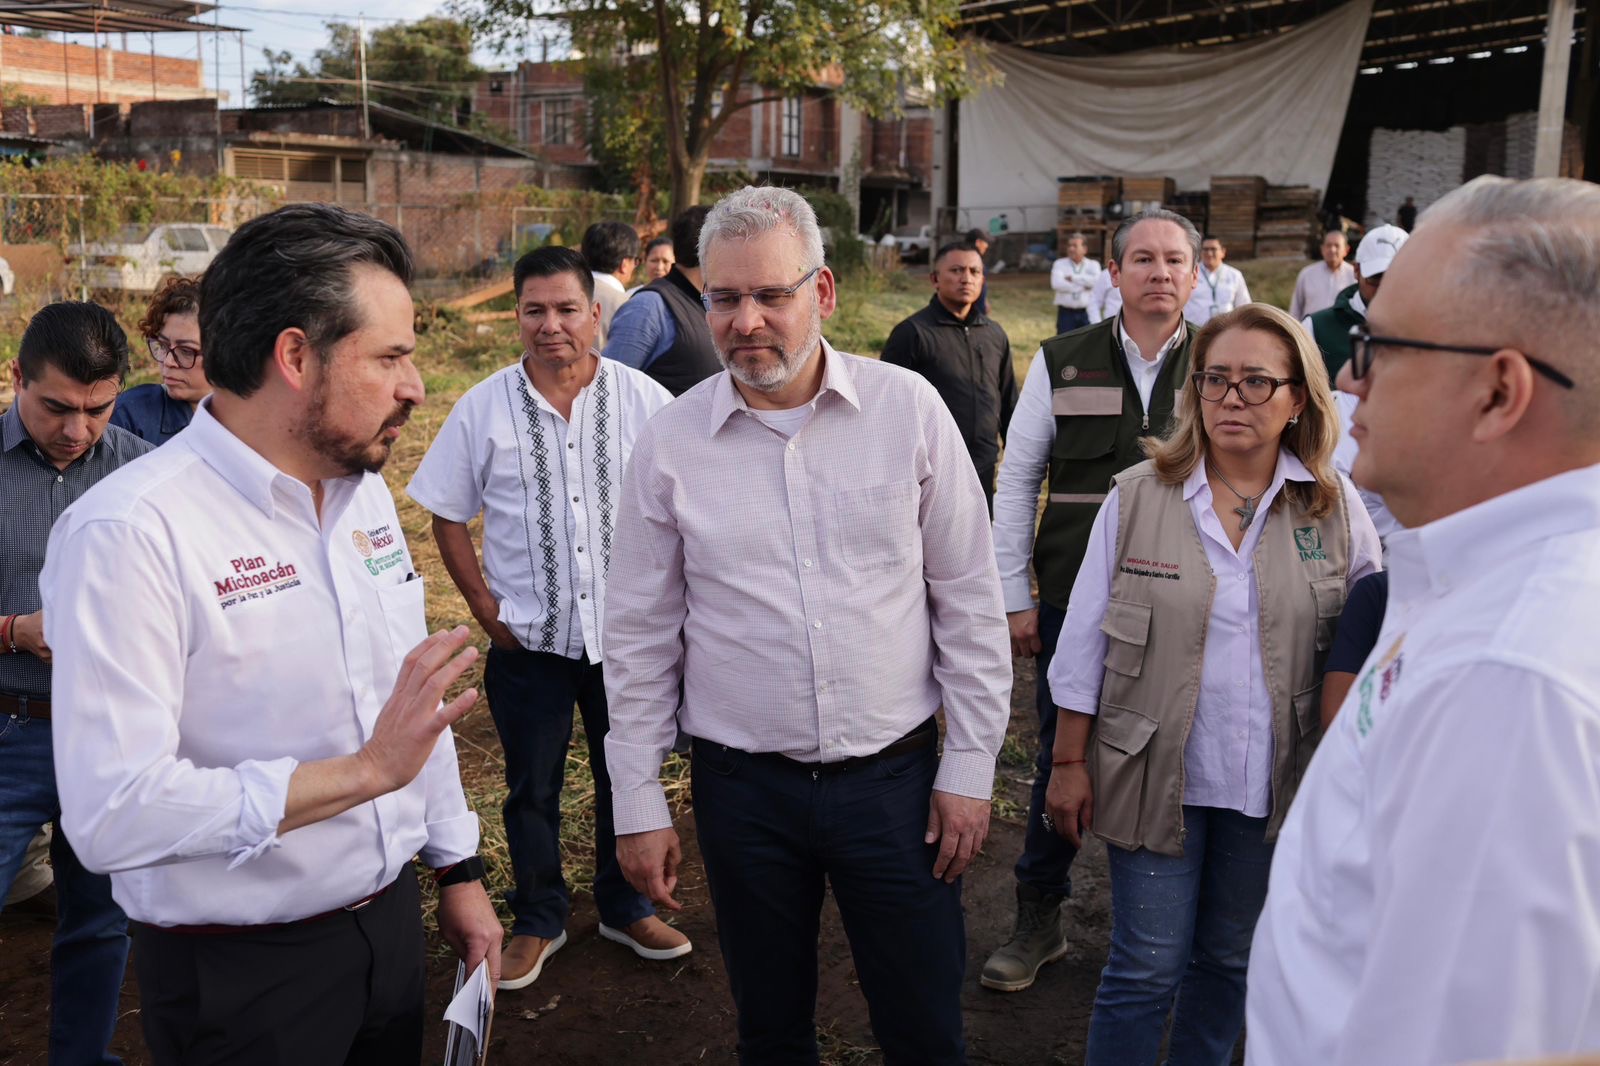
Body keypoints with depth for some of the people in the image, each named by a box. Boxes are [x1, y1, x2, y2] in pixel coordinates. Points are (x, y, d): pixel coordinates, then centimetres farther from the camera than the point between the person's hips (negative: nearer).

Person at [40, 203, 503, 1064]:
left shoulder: (365, 491, 4)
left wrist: (458, 871, 14)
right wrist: (365, 770, -28)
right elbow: (112, 815, -28)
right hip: (238, 979, -7)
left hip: (391, 920, 7)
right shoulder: (130, 532, -22)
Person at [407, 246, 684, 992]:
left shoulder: (643, 399, -5)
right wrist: (483, 603, -2)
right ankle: (537, 922, 34)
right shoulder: (484, 408, -4)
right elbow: (447, 515, 4)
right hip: (528, 637, 0)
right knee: (531, 789, 14)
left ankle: (627, 908, 37)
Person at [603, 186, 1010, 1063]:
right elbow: (640, 636, 3)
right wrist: (638, 806, 3)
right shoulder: (669, 444, -4)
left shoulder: (909, 410, -6)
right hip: (743, 785, 1)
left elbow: (968, 599, 0)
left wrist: (970, 764, -1)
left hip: (895, 774, 0)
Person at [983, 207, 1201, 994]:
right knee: (1060, 761, 11)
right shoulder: (1062, 363, 2)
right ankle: (1039, 921, 28)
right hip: (1073, 603, 0)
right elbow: (1016, 479, 5)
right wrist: (1014, 596, 2)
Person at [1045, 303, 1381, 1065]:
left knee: (1231, 960, 18)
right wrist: (1069, 762, -2)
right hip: (1157, 774, -2)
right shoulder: (1137, 497, -6)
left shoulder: (1336, 509, -2)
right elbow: (1085, 643, -2)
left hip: (1274, 783, 2)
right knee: (1146, 970, 4)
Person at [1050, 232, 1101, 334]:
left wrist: (1072, 277, -10)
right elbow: (1057, 283, -13)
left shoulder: (1093, 265, 8)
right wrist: (1082, 287, -10)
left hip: (1087, 313, 0)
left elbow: (1096, 280, -14)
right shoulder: (1060, 264, 6)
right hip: (1066, 313, 0)